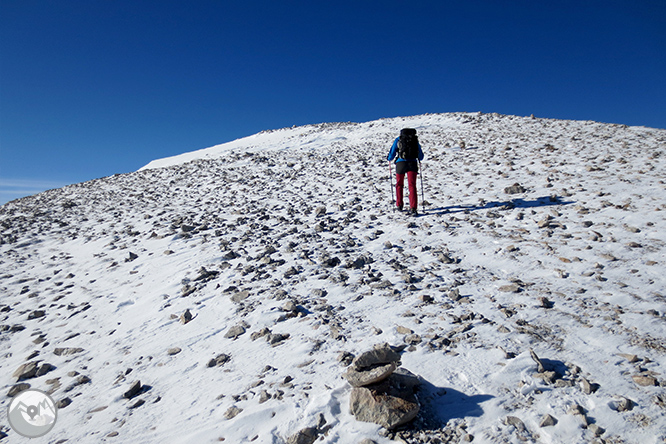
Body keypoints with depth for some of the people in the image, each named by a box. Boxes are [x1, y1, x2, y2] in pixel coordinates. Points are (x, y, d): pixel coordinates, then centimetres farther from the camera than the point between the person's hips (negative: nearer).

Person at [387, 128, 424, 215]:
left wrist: (389, 159, 30)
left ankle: (399, 205, 26)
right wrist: (418, 158, 43)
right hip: (412, 164, 1)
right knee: (412, 186, -3)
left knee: (399, 185, 18)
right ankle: (413, 208, -15)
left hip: (401, 163, 0)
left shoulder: (398, 140, 10)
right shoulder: (415, 140, 14)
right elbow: (421, 157, 21)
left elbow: (392, 154, 9)